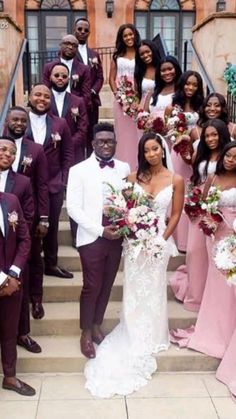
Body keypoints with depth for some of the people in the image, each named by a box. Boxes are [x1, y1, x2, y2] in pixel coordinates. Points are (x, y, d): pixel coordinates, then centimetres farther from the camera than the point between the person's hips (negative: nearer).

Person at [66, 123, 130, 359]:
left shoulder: (125, 168, 4)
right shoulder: (79, 170, -5)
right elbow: (73, 208, -10)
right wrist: (101, 230, -15)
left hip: (117, 236, 3)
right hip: (92, 237, -3)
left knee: (107, 286, 15)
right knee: (91, 287, 4)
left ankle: (97, 327, 34)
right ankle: (86, 334, 23)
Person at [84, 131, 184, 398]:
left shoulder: (175, 180, -3)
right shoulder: (134, 177, 0)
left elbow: (176, 214, -1)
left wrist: (162, 239, -9)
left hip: (159, 240, -1)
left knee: (153, 289, 12)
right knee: (134, 289, 10)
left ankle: (150, 337, 32)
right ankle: (134, 335, 29)